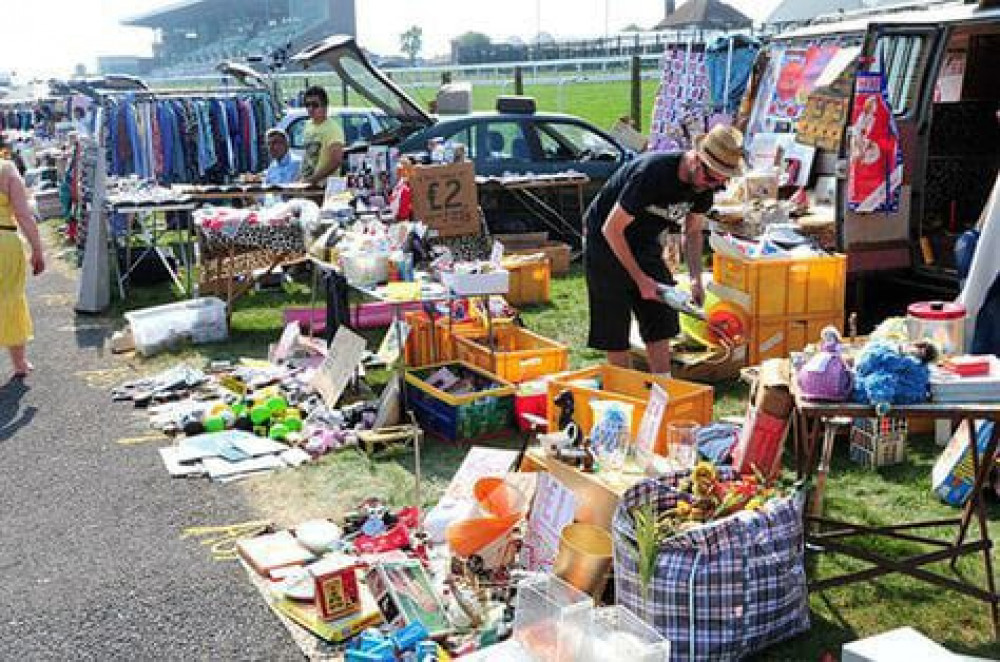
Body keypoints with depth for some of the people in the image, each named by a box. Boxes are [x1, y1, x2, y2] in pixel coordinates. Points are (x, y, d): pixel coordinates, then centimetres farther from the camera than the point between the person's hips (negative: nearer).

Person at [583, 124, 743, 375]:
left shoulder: (705, 185, -11)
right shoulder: (652, 173, -34)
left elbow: (693, 231, 4)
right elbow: (611, 229, -28)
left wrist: (696, 278, -11)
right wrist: (641, 279, -25)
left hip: (645, 242, 7)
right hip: (606, 241, -7)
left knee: (661, 319, 3)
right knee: (615, 328, -5)